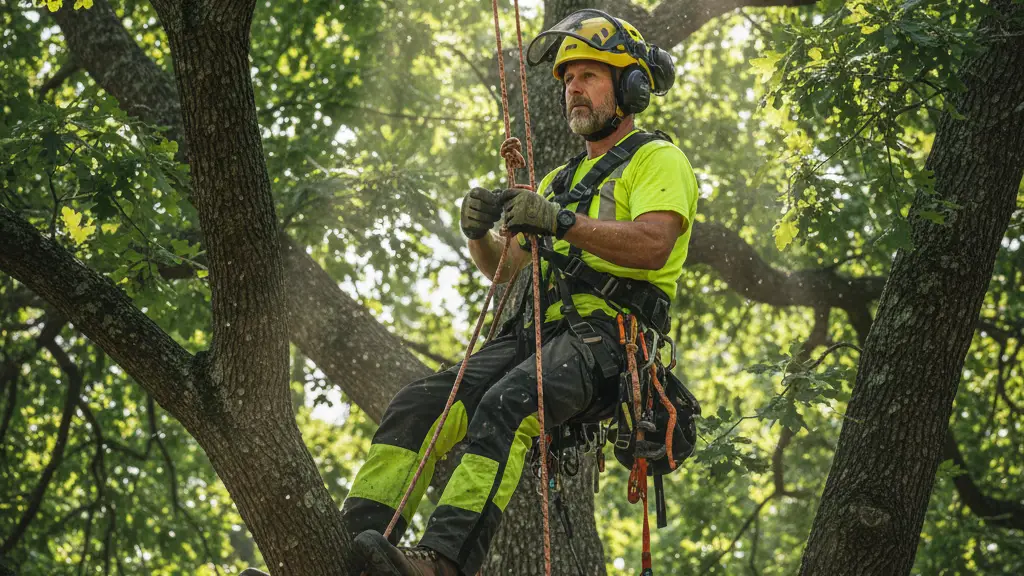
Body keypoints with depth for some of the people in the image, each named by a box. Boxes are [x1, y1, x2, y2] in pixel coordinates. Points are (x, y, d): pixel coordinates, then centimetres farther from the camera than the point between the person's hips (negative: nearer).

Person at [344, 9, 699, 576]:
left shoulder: (658, 160, 6)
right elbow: (507, 269, 25)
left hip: (605, 338, -7)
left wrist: (562, 222, -26)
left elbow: (652, 246, -14)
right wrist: (479, 235, 2)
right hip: (535, 331, 7)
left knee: (506, 406, -36)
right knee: (420, 404, -16)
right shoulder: (561, 179, 32)